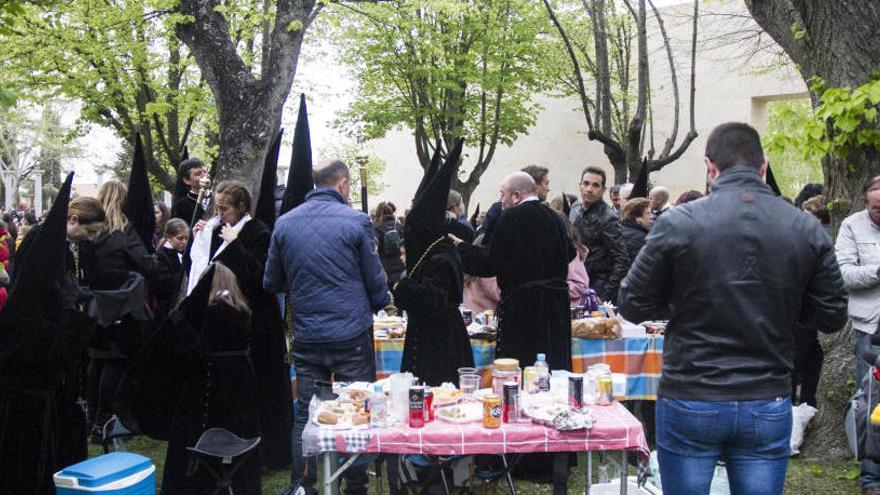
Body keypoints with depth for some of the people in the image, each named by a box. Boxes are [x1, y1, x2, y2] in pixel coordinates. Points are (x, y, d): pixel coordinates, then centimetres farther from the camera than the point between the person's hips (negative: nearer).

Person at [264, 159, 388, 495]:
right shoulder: (356, 221, -8)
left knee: (305, 415, 12)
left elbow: (272, 283, 11)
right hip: (352, 337, -3)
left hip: (306, 338, 3)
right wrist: (376, 303, 20)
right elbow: (376, 285, -2)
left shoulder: (285, 223, 2)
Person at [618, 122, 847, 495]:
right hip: (769, 407, 2)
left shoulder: (678, 223, -12)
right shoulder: (808, 230, -3)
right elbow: (831, 317, 5)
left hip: (689, 403, -2)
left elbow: (633, 306, -5)